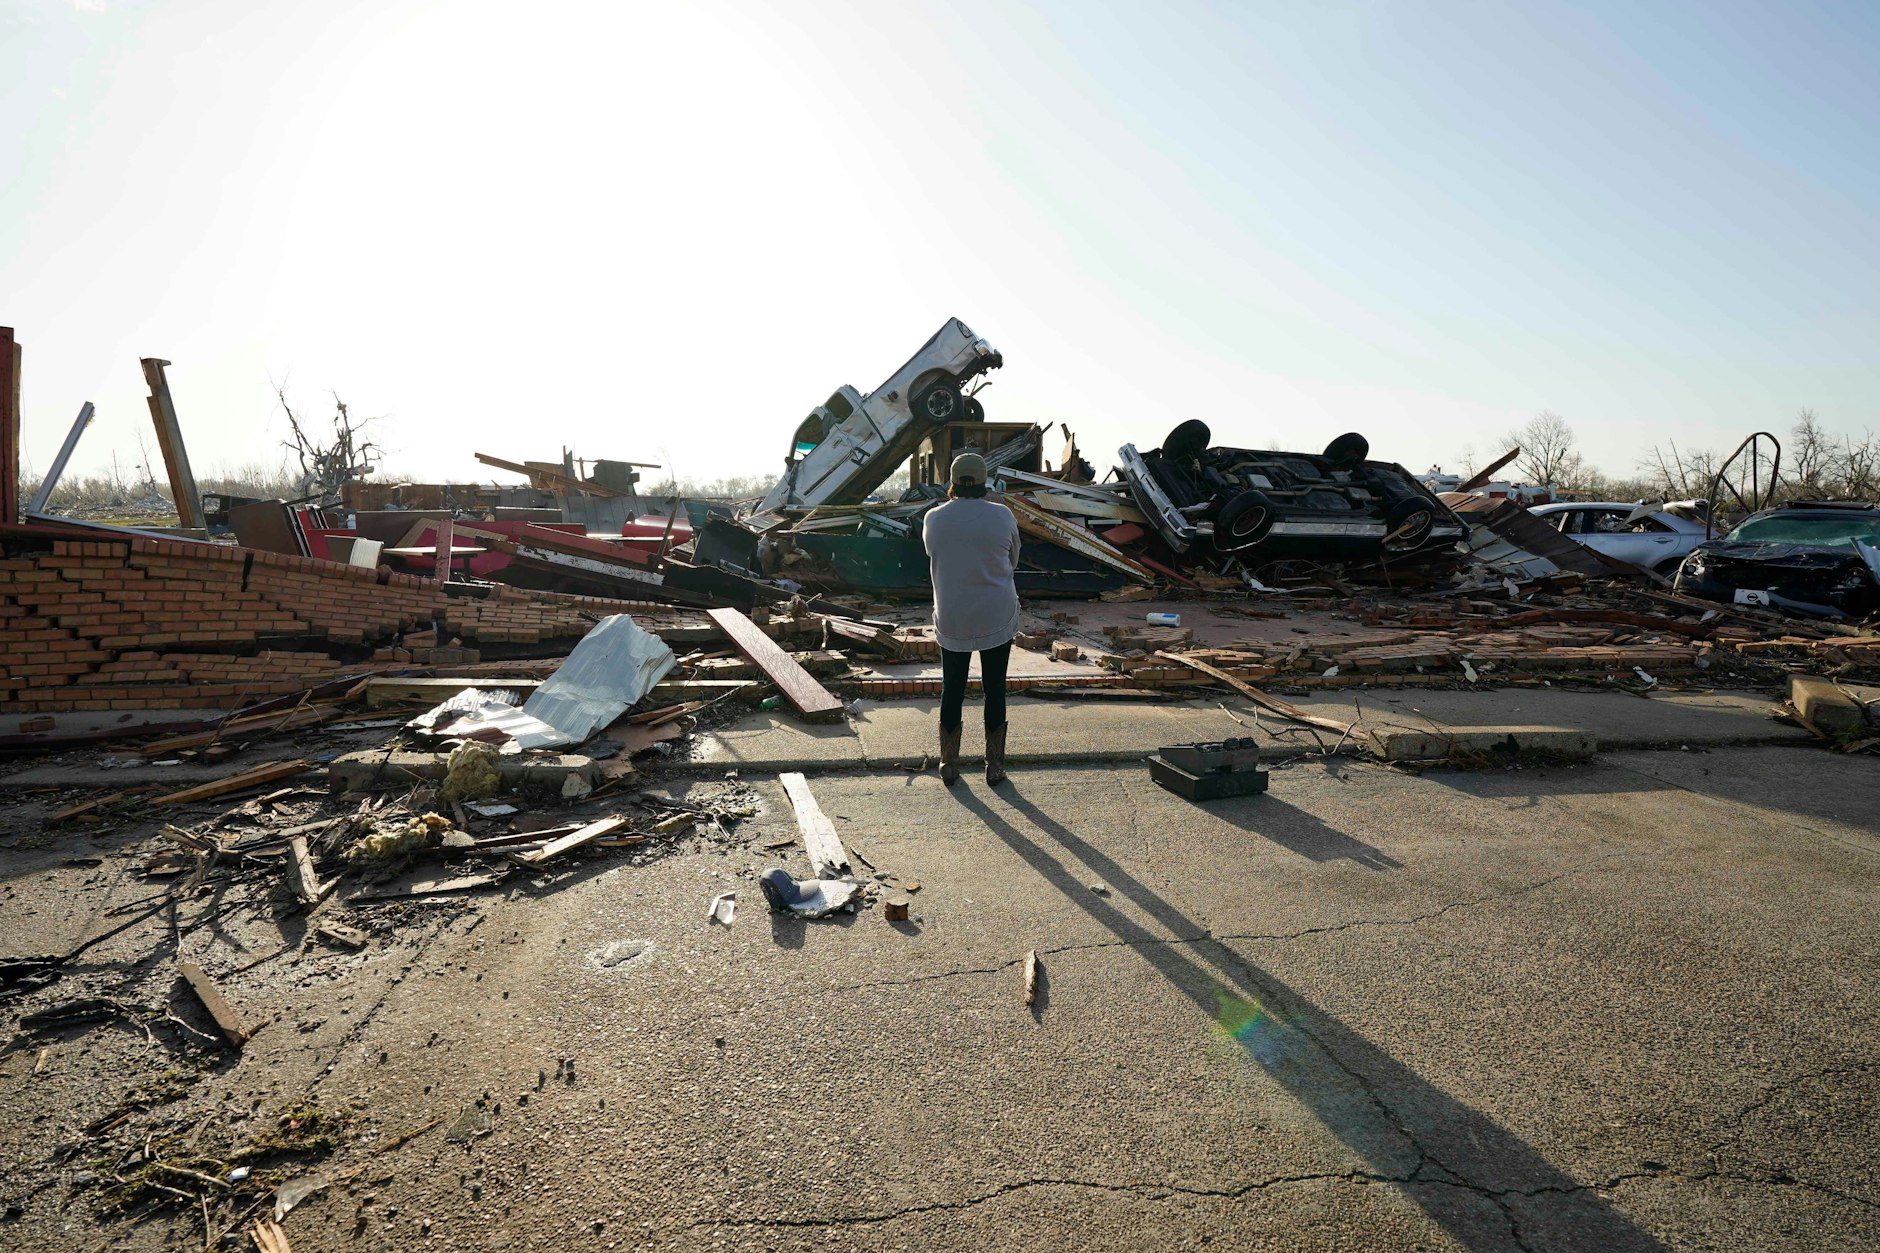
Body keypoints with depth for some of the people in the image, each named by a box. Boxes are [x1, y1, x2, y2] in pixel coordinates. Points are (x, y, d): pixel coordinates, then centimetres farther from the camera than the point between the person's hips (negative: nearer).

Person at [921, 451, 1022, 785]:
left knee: (952, 689, 13)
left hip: (952, 618, 1)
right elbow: (1013, 562, 6)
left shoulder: (934, 518, -6)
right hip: (997, 617, -1)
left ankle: (949, 765, 22)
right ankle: (995, 765, 20)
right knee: (995, 689, 10)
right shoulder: (1003, 515, -8)